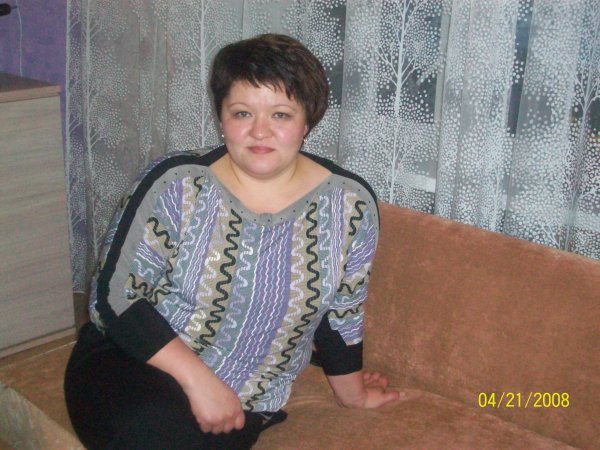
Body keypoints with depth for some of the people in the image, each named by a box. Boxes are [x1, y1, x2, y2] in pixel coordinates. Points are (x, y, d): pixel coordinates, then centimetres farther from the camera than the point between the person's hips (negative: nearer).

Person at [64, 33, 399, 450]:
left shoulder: (351, 205, -7)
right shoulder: (175, 186, -14)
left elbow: (341, 312, 8)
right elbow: (117, 296, -12)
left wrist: (349, 390, 20)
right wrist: (198, 380, -19)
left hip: (244, 405, 1)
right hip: (132, 364, -1)